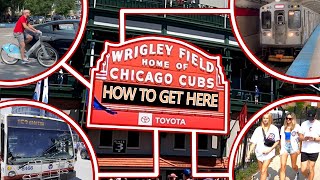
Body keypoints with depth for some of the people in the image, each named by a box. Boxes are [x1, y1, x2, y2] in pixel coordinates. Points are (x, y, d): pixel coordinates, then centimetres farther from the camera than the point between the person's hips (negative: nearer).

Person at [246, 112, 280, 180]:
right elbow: (254, 142, 2)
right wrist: (249, 153, -4)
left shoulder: (274, 128, -5)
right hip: (259, 152, 4)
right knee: (262, 171, 19)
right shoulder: (258, 129, 1)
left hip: (268, 153, -4)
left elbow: (277, 141, 0)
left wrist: (270, 149, -12)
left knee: (263, 171, -13)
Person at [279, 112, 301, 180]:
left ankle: (297, 173, 44)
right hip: (284, 146, 2)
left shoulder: (297, 127, 0)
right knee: (283, 166, -11)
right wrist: (280, 148, 13)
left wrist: (299, 149, -5)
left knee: (293, 166, 9)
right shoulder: (283, 127, 12)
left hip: (293, 146, -2)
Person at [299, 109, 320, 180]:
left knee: (311, 168, 3)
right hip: (304, 150, 2)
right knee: (303, 170, 4)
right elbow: (300, 137, 5)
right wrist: (304, 138, -16)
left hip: (314, 150, -2)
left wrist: (314, 138, -22)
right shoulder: (304, 124, 3)